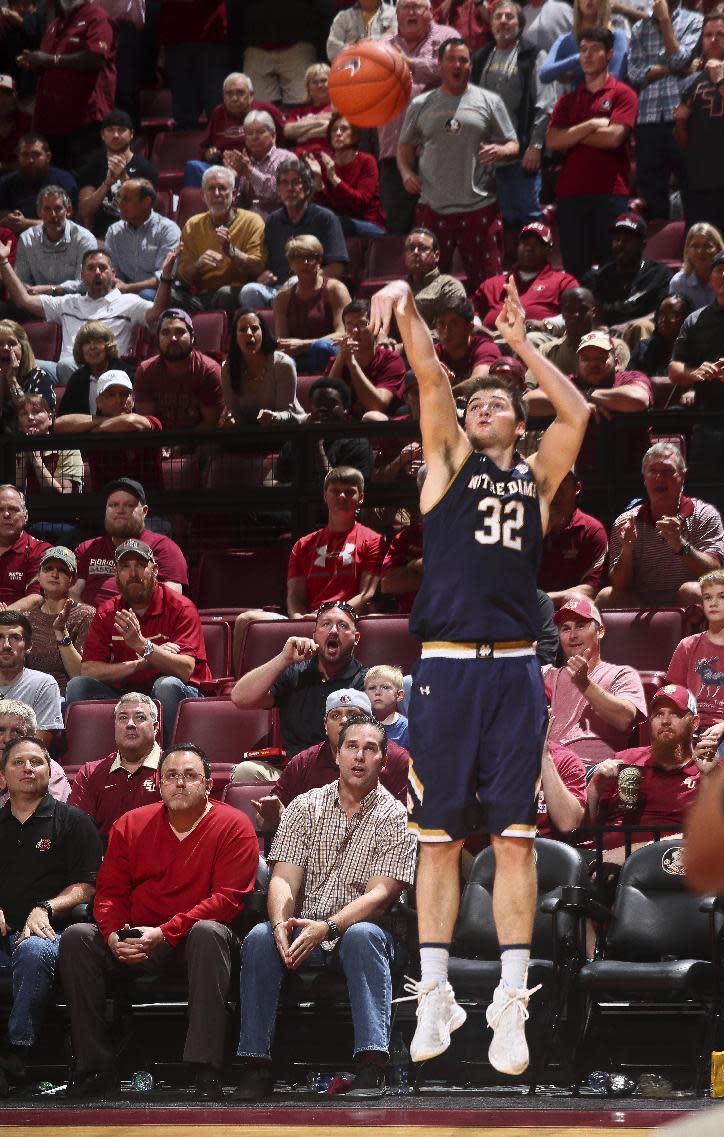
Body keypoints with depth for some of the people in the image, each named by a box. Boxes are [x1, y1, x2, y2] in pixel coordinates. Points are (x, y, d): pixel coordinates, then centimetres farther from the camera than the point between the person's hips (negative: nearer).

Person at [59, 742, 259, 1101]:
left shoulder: (233, 826, -3)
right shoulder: (130, 825, 10)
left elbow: (227, 898, -13)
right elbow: (109, 892, 8)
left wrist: (164, 933, -22)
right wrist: (114, 934, -15)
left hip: (193, 942, -4)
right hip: (135, 944, 4)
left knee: (208, 933, -37)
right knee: (77, 937, -21)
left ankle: (205, 1074, -41)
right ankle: (95, 1068, -19)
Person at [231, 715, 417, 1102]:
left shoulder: (394, 817, 0)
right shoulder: (304, 807, 8)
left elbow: (379, 895, -12)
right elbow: (283, 880, -2)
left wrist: (327, 928, -28)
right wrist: (281, 924, -25)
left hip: (358, 929, -2)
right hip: (303, 930, 2)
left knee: (362, 935, -36)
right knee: (260, 937, -28)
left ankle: (371, 1066, -40)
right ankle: (256, 1065, -26)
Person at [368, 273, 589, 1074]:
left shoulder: (537, 478, 15)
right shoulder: (448, 461, 12)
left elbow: (577, 413, 2)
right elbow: (430, 376, -1)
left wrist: (522, 346, 7)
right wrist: (406, 305, -14)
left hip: (514, 671, 1)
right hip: (446, 668, -1)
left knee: (514, 840, -3)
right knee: (438, 839, 1)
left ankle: (510, 1003, -4)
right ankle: (435, 996, 7)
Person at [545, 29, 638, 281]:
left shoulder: (622, 94, 5)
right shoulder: (568, 100, 18)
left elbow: (614, 137, -10)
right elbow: (552, 141, 4)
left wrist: (573, 135, 0)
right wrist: (591, 125, -5)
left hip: (610, 193, -4)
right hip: (571, 192, 4)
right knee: (575, 268, 4)